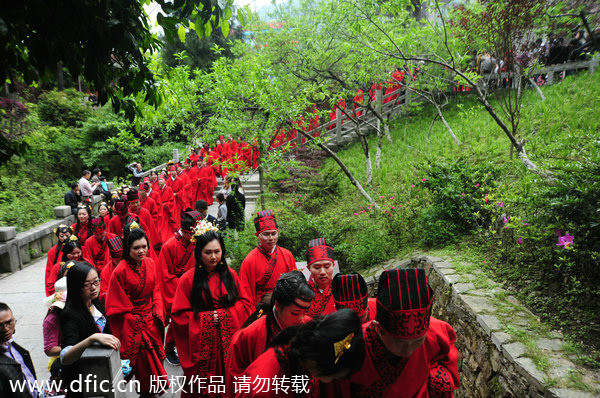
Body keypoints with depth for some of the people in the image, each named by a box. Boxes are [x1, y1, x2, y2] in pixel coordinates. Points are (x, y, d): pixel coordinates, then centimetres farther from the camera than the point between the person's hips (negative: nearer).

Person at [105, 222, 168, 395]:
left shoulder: (150, 263, -4)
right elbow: (119, 304, -12)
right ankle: (146, 390, 29)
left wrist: (157, 312, -4)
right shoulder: (120, 271, -20)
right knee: (142, 357, 8)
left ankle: (157, 384, 38)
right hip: (133, 321, -5)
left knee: (155, 353, 17)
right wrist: (135, 319, -8)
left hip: (152, 318, 5)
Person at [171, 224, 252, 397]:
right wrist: (207, 318, -13)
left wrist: (225, 314, -9)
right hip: (202, 341, -2)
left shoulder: (230, 275, 2)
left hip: (228, 339, 2)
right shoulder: (188, 279, -6)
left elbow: (245, 303, 6)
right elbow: (179, 314, -5)